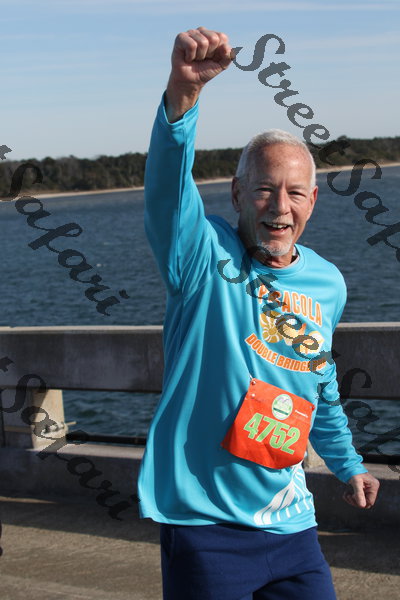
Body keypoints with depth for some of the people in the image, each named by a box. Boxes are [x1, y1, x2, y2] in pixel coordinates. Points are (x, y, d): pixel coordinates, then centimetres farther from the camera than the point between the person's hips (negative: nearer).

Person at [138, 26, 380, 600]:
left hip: (289, 524, 5)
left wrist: (348, 465, 30)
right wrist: (184, 89, -45)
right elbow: (168, 177, -28)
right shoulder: (206, 256, -8)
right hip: (205, 520, -4)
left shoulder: (328, 284, 8)